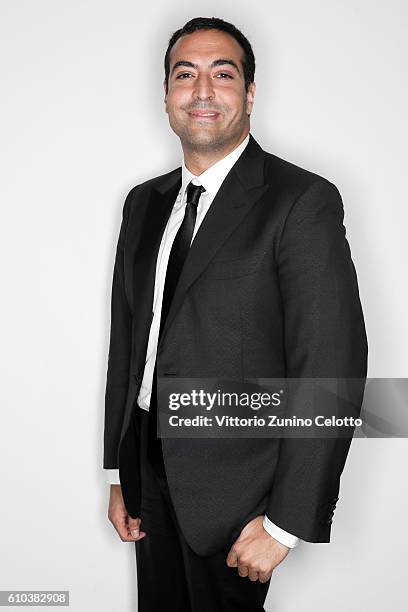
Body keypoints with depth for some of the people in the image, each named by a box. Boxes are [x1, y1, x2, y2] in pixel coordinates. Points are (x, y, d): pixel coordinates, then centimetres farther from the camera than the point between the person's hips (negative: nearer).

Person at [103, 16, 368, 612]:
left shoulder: (302, 200, -14)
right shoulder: (144, 203, 8)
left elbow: (332, 368, -18)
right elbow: (126, 340, 11)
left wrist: (285, 524, -17)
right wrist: (118, 472, 11)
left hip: (233, 489, -6)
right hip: (150, 471, 6)